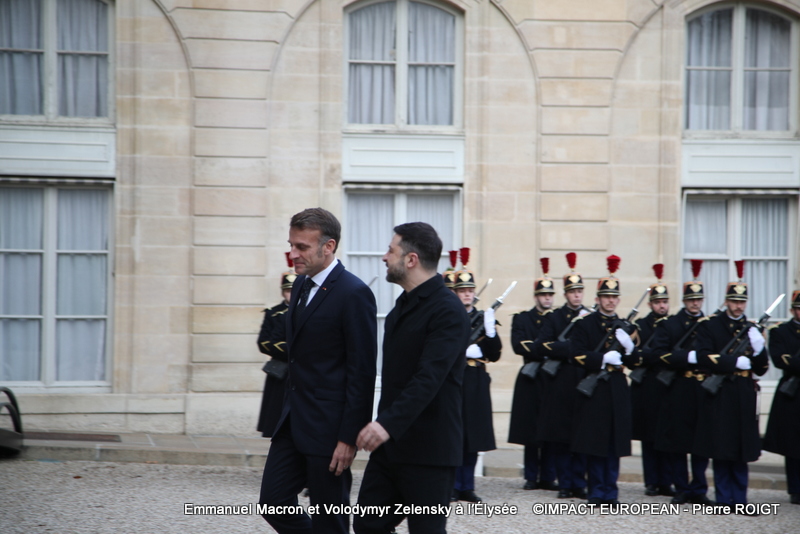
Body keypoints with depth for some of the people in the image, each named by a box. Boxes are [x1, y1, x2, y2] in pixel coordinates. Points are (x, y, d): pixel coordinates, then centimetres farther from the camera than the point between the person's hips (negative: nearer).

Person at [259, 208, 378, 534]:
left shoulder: (354, 294, -16)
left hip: (328, 427, -8)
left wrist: (349, 437, -19)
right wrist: (290, 409, 17)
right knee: (274, 504, 6)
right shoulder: (301, 285, 10)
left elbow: (362, 372, -17)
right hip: (293, 422, 8)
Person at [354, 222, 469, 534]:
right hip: (390, 445, 9)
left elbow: (430, 378, -26)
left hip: (429, 450, -9)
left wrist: (388, 423, -35)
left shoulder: (448, 310, -14)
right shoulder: (403, 306, 15)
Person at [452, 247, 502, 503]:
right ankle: (451, 486, 4)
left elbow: (495, 354, 8)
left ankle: (467, 487, 11)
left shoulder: (484, 318, 13)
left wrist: (490, 332, -8)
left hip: (476, 383, 4)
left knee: (473, 435, 5)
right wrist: (462, 350, -17)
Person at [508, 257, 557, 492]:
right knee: (531, 430, 0)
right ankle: (531, 477, 6)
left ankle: (548, 478, 6)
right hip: (531, 381, -1)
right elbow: (518, 344, -7)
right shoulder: (522, 318, 7)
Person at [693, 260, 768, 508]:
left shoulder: (752, 330, 13)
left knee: (741, 452, 3)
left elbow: (761, 369, 11)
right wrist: (735, 362, -13)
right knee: (720, 450, -1)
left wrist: (758, 349, -8)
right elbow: (703, 357, -9)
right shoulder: (709, 325, 3)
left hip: (743, 397, 3)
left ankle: (739, 499, 7)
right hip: (718, 397, -3)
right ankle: (723, 499, 6)